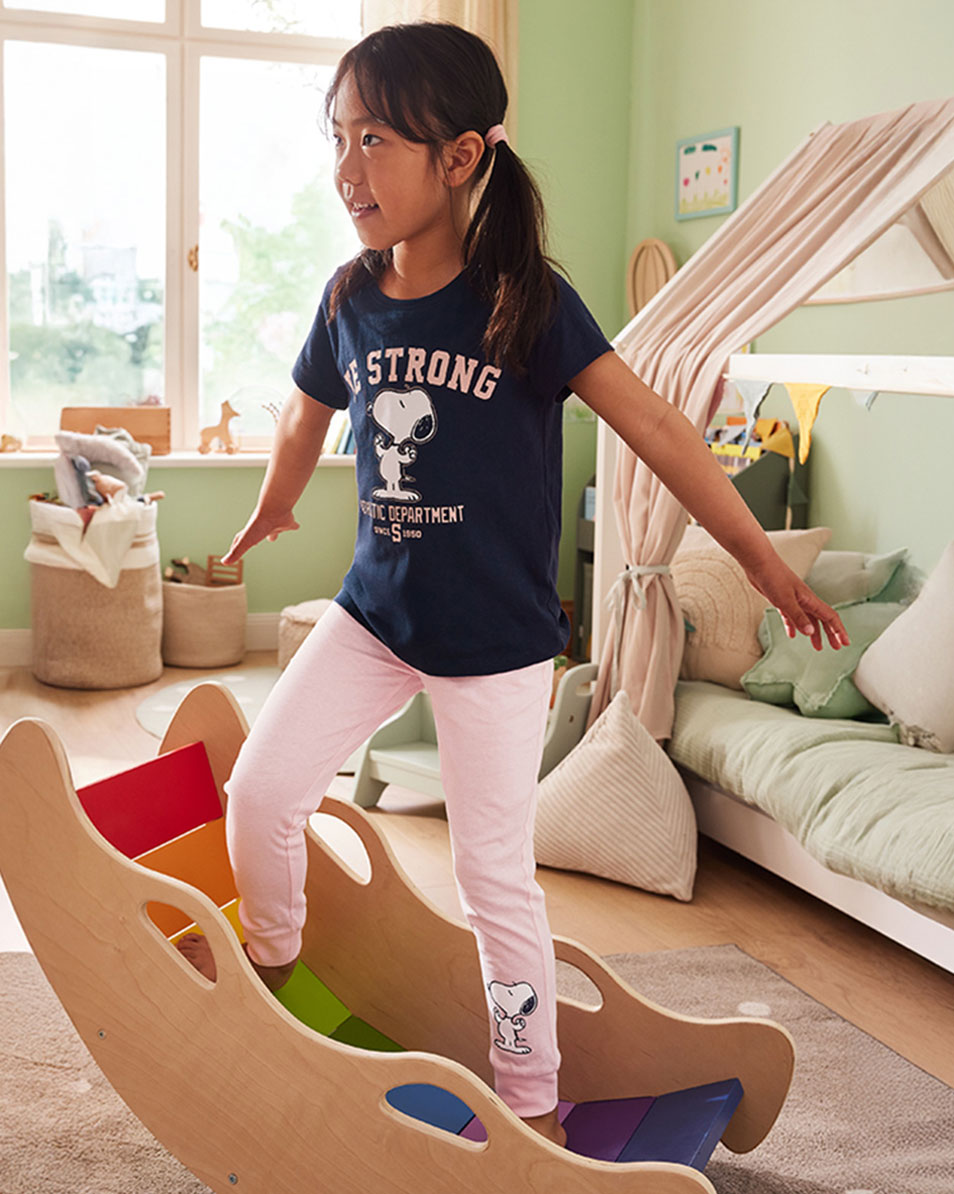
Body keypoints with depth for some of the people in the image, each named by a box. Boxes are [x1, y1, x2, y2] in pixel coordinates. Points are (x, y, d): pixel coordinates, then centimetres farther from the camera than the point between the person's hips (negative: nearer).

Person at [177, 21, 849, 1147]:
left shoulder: (526, 300, -16)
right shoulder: (351, 298, -1)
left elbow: (656, 429, -14)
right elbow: (305, 419, 18)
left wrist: (763, 561, -13)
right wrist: (267, 515, 34)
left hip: (496, 633, -4)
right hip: (375, 608, 5)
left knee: (494, 869, 3)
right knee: (259, 789, 2)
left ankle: (532, 1099, 22)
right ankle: (271, 952, 33)